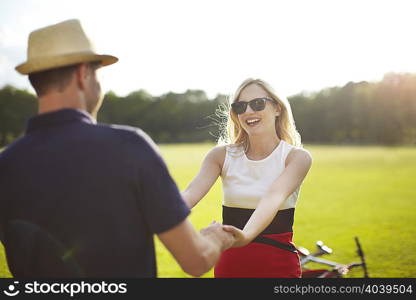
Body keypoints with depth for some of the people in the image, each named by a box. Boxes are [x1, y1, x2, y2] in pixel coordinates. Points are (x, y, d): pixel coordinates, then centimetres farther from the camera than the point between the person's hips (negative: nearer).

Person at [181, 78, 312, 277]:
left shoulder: (297, 157, -9)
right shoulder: (222, 155, -2)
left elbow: (274, 197, -28)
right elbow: (191, 194, -18)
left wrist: (246, 235, -46)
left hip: (278, 264, -2)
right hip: (230, 263, 2)